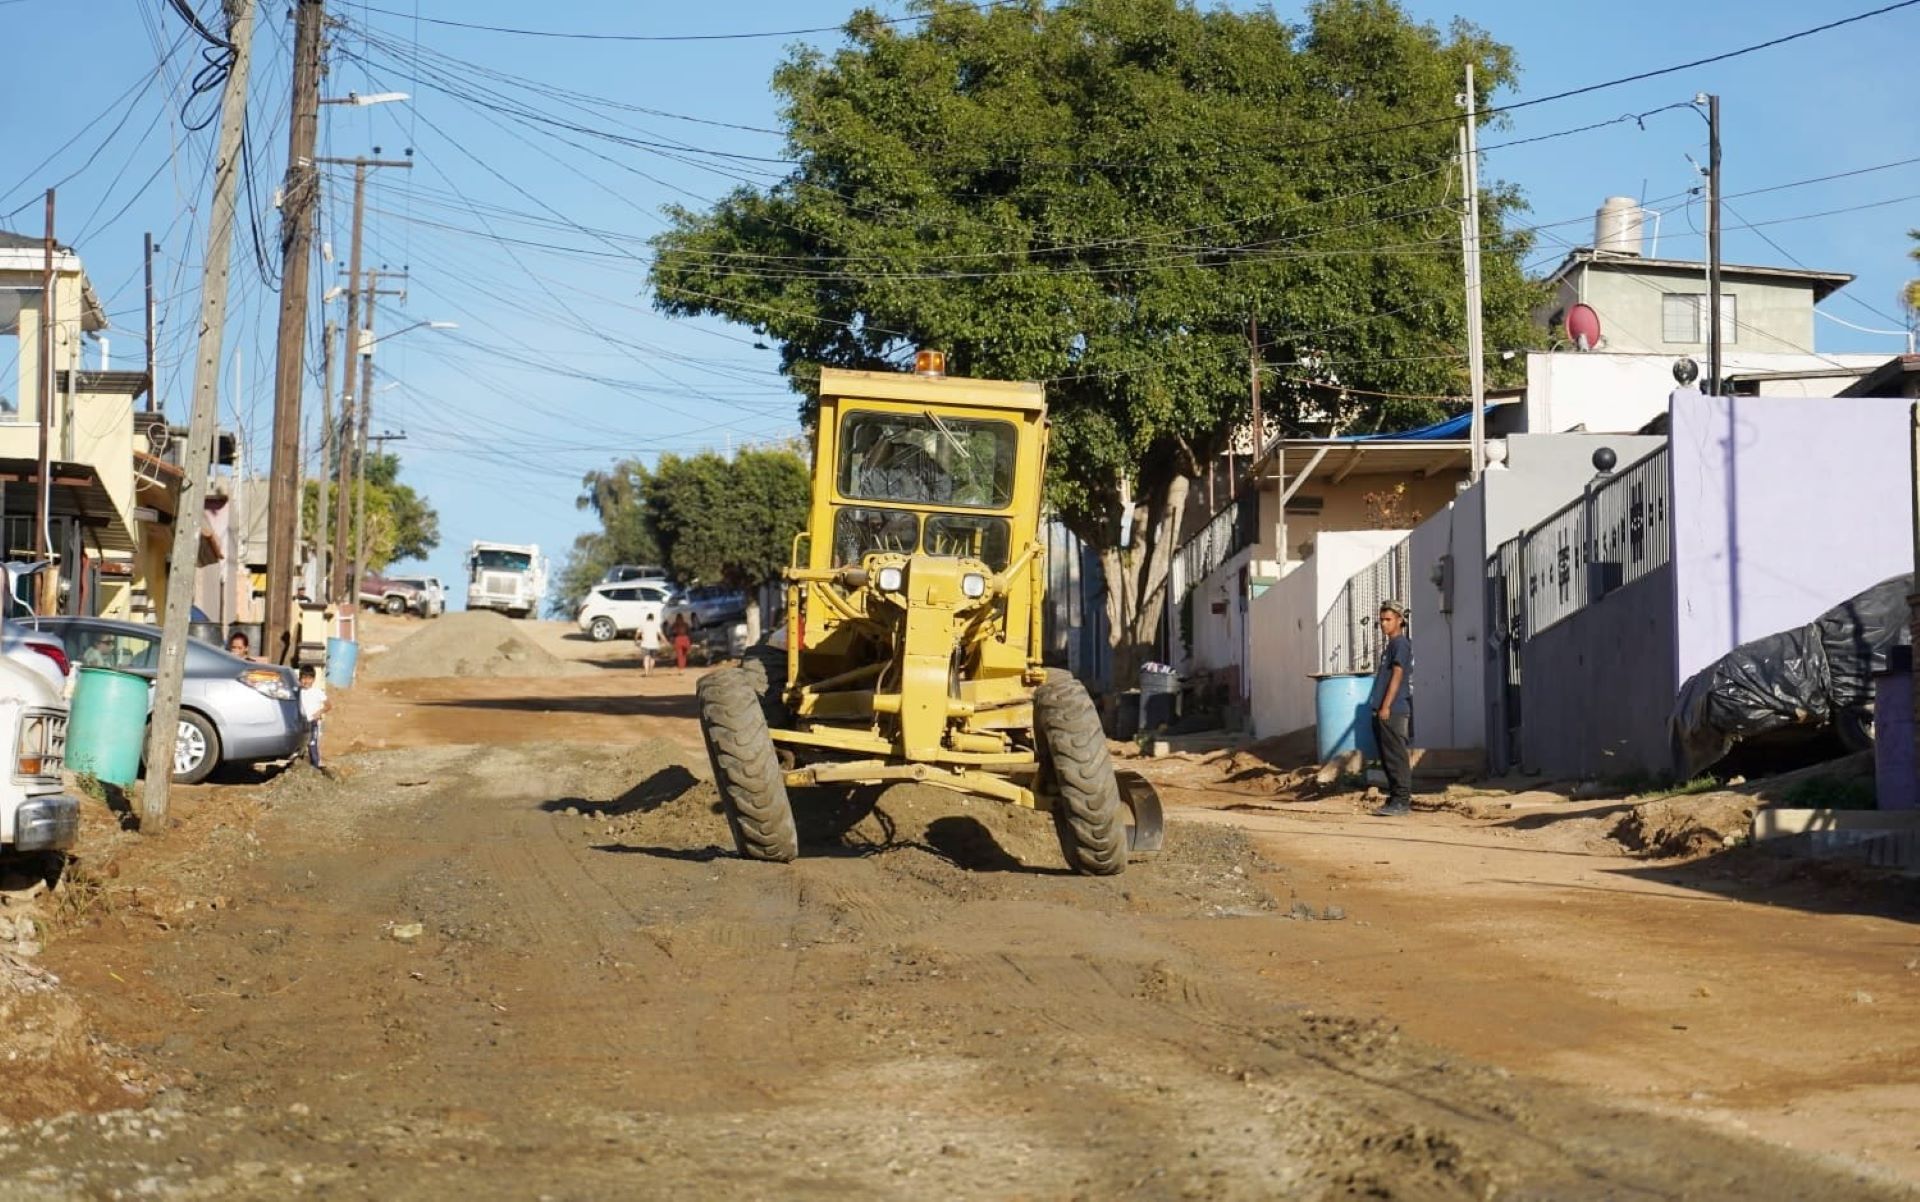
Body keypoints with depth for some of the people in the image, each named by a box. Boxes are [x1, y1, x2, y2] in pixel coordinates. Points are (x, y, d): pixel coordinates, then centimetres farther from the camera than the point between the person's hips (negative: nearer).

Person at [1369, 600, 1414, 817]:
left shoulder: (1401, 644, -8)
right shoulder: (1391, 645, 20)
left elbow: (1397, 675, -16)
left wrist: (1386, 706, -19)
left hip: (1394, 711, -10)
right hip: (1385, 712, 10)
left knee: (1396, 757, -10)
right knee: (1387, 758, 11)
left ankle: (1402, 801, -10)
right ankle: (1395, 799, 14)